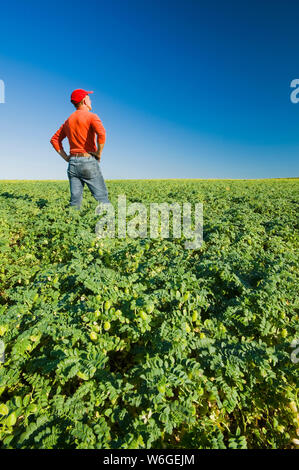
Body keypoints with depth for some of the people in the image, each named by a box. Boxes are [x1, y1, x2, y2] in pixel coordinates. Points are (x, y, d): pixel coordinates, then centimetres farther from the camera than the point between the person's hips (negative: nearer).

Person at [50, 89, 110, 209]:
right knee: (102, 198, -2)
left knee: (75, 201, 5)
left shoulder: (68, 120, 19)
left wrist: (66, 157, 14)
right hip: (88, 162, -6)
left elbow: (54, 139, 22)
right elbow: (101, 134, -21)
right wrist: (99, 153, -10)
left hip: (72, 163, 6)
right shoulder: (91, 116, -2)